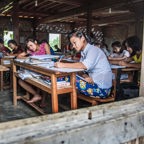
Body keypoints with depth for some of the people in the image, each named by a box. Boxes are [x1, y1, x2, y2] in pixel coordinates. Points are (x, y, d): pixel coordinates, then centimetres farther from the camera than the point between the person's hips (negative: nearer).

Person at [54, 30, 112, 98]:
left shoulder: (93, 49, -13)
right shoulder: (84, 53, 13)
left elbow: (85, 66, -30)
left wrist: (63, 65, -31)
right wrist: (85, 76, -19)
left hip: (101, 88, -8)